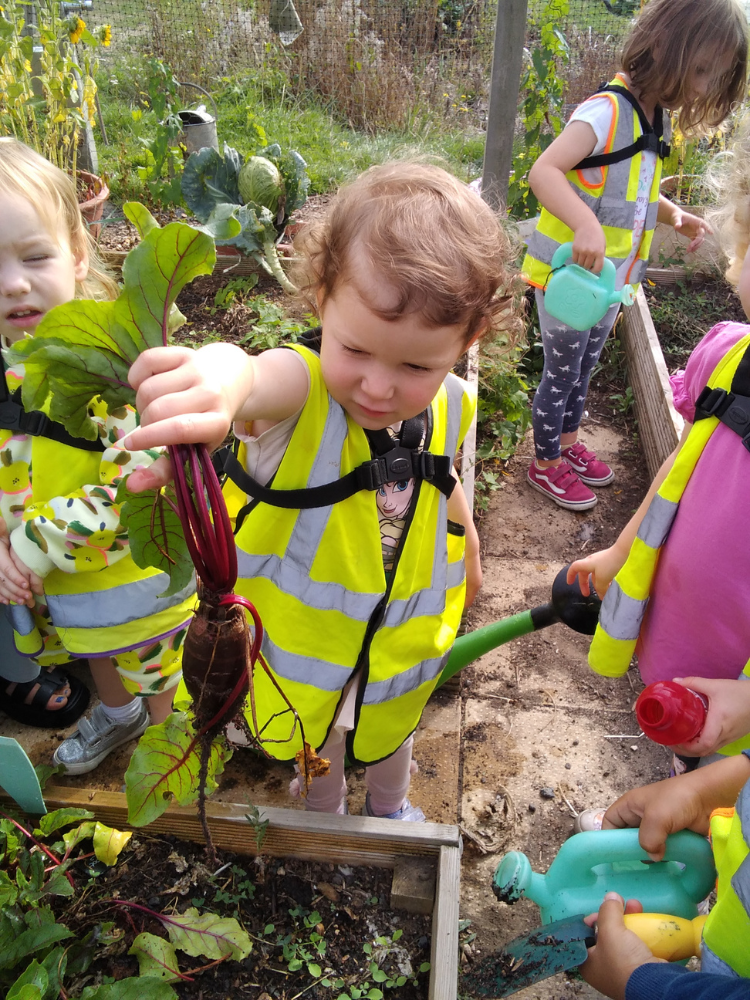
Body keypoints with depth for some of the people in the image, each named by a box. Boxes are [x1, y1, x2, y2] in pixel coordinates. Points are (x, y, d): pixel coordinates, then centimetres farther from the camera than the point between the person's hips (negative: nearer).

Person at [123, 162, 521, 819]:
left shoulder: (448, 407, -18)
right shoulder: (300, 389, -34)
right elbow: (255, 380, -60)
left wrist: (468, 550, 20)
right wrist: (224, 374, -84)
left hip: (404, 636, 3)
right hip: (305, 635, -3)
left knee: (390, 734, 33)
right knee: (318, 746, 28)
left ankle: (390, 807, 68)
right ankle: (325, 813, 64)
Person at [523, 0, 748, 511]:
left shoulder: (656, 122, 8)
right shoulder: (607, 112, -20)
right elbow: (544, 171, -31)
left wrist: (674, 214, 6)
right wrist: (584, 224, -45)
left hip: (608, 278, 8)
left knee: (583, 368, 22)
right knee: (561, 373, 6)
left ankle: (568, 442, 41)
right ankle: (546, 465, 24)